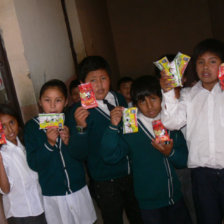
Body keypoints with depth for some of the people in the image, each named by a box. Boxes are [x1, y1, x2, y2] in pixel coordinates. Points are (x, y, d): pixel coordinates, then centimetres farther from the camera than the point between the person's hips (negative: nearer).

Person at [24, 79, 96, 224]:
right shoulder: (32, 126, -8)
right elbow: (33, 164, -12)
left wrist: (68, 141, -17)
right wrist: (49, 143, -26)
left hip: (78, 189, 2)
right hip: (52, 194, -2)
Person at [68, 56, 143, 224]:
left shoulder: (119, 99, -1)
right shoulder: (81, 111, -15)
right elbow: (79, 154, -21)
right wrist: (80, 127, -33)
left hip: (131, 173, 5)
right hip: (106, 181, -5)